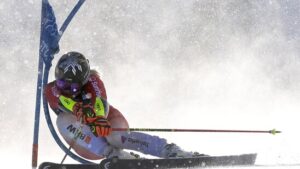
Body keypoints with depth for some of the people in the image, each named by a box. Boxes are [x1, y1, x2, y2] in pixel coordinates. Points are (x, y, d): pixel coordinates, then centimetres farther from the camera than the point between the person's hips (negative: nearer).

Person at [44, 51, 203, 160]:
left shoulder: (91, 80, -16)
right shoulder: (51, 90, -13)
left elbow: (101, 103, -36)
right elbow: (65, 102, -36)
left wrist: (98, 118, -60)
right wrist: (81, 110, -59)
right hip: (87, 145, 2)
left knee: (115, 137, -39)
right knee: (64, 120, -29)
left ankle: (171, 150, -39)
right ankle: (113, 155, -36)